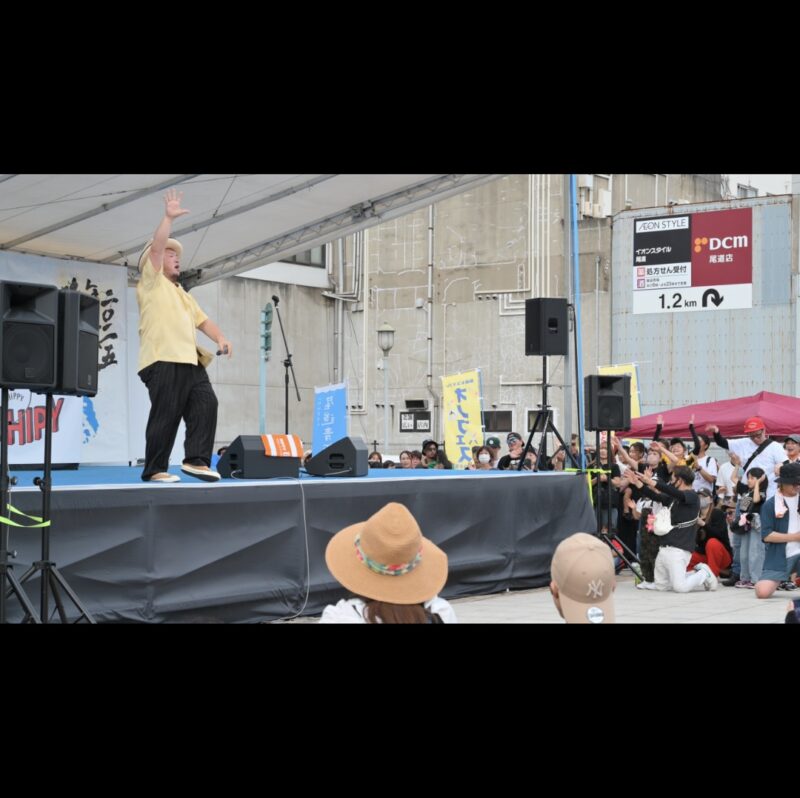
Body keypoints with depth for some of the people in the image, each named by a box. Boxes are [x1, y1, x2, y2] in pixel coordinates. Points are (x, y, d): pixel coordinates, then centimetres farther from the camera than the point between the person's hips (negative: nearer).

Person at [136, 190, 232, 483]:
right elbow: (155, 248, -5)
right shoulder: (151, 282, 9)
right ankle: (154, 470, -2)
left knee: (206, 405, -5)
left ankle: (196, 460, -4)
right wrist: (169, 217, -9)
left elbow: (203, 320, 26)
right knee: (165, 416, -9)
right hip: (163, 361, -8)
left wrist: (220, 338, 7)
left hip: (189, 362, 8)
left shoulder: (183, 294, 31)